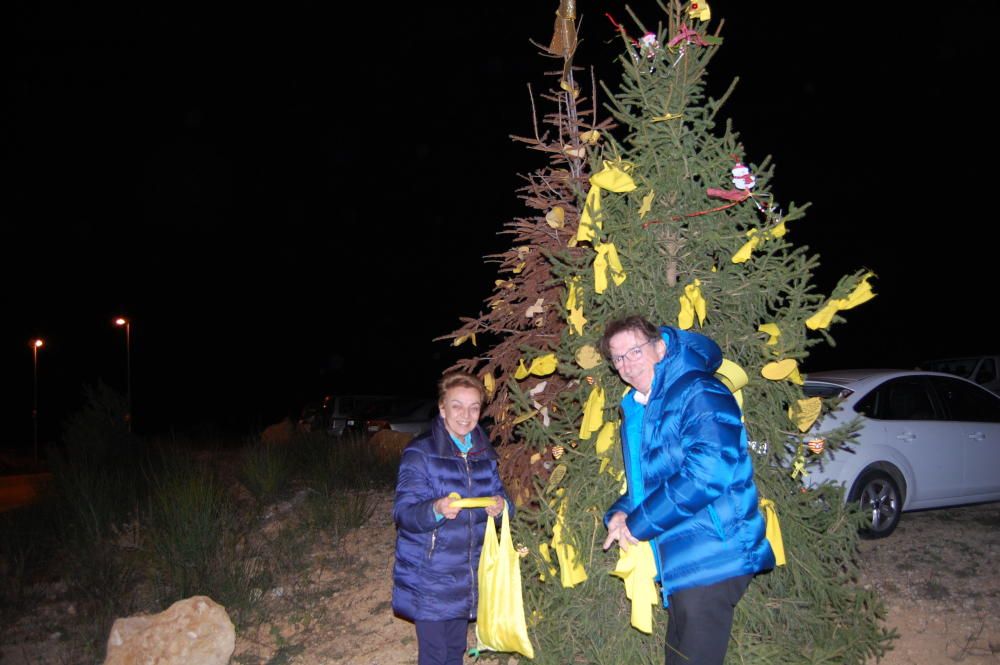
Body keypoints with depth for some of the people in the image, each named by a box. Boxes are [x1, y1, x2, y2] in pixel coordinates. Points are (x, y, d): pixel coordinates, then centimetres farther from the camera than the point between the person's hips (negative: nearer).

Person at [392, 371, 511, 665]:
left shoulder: (484, 453, 5)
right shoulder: (420, 453, -14)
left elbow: (498, 493, 9)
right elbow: (403, 513, -18)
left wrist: (500, 505, -16)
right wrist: (436, 510, -38)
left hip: (467, 576, 6)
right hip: (429, 578, -5)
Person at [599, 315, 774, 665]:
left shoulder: (700, 394, -15)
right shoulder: (636, 410, 13)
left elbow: (707, 472, -27)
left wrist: (639, 524, -19)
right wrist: (620, 512, 1)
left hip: (711, 560, -9)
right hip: (674, 561, 9)